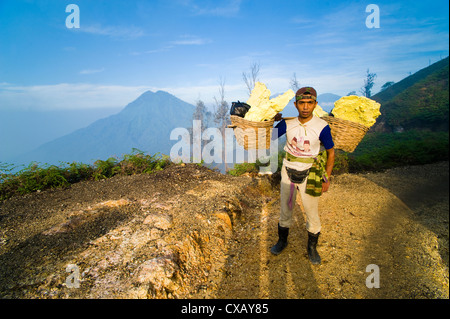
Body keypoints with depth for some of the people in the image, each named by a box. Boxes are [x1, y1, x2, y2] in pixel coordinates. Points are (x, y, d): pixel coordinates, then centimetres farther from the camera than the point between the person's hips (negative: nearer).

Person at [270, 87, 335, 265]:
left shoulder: (322, 127, -15)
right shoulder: (287, 123, -9)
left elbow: (331, 152, -3)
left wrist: (327, 178, -2)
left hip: (310, 175, -2)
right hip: (288, 172, 2)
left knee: (312, 213, 9)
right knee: (285, 210, 16)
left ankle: (312, 247, 33)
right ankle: (282, 241, 38)